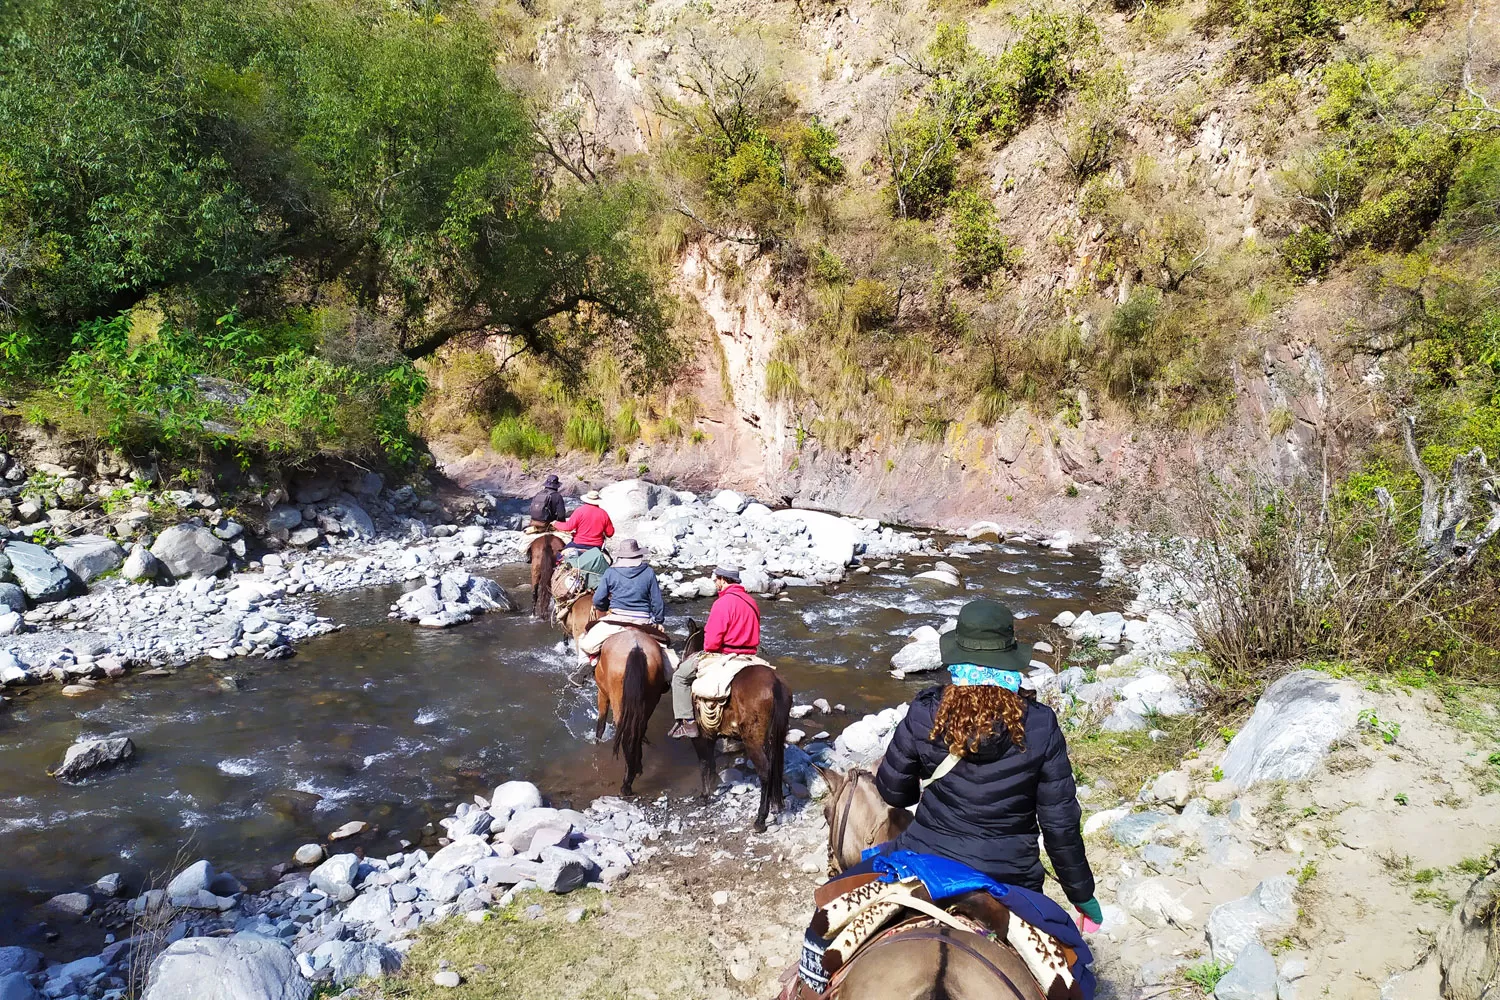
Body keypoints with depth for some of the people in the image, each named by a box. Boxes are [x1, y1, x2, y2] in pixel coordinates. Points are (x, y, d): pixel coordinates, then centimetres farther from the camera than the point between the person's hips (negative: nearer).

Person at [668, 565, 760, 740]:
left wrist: (708, 650, 0)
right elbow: (753, 634, 17)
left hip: (724, 656, -8)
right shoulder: (751, 602, 9)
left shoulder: (723, 602, -18)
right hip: (749, 654, 8)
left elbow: (711, 641, -20)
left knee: (680, 676, 5)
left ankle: (687, 723, 0)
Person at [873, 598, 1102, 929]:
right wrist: (1081, 893, 9)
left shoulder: (924, 715, -12)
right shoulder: (1040, 725, -12)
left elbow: (892, 791, 2)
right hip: (1009, 875, 1)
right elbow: (1060, 821, -6)